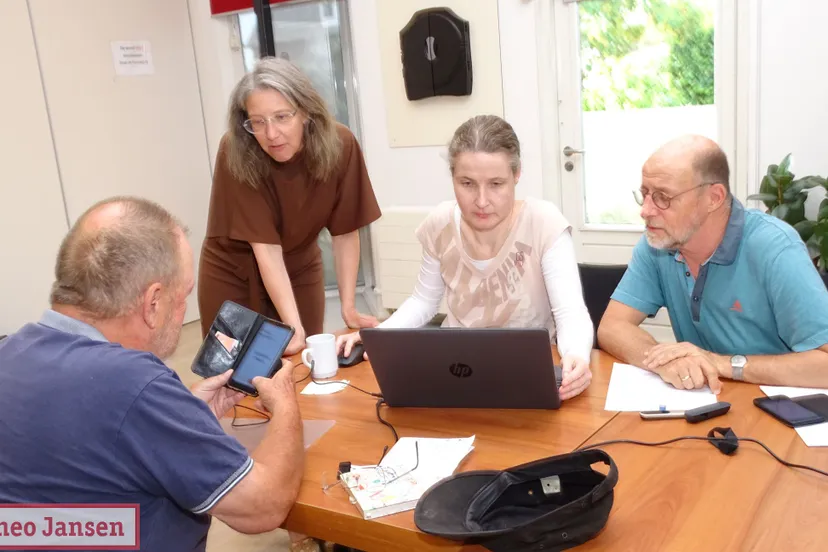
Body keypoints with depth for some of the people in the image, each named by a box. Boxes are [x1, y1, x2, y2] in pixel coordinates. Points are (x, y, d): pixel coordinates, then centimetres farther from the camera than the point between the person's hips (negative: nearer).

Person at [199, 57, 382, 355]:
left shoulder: (339, 144, -22)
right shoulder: (236, 153, -27)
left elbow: (345, 232, -13)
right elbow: (265, 246, -28)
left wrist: (348, 307, -16)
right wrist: (293, 324, -35)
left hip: (300, 270, 2)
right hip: (233, 274, -2)